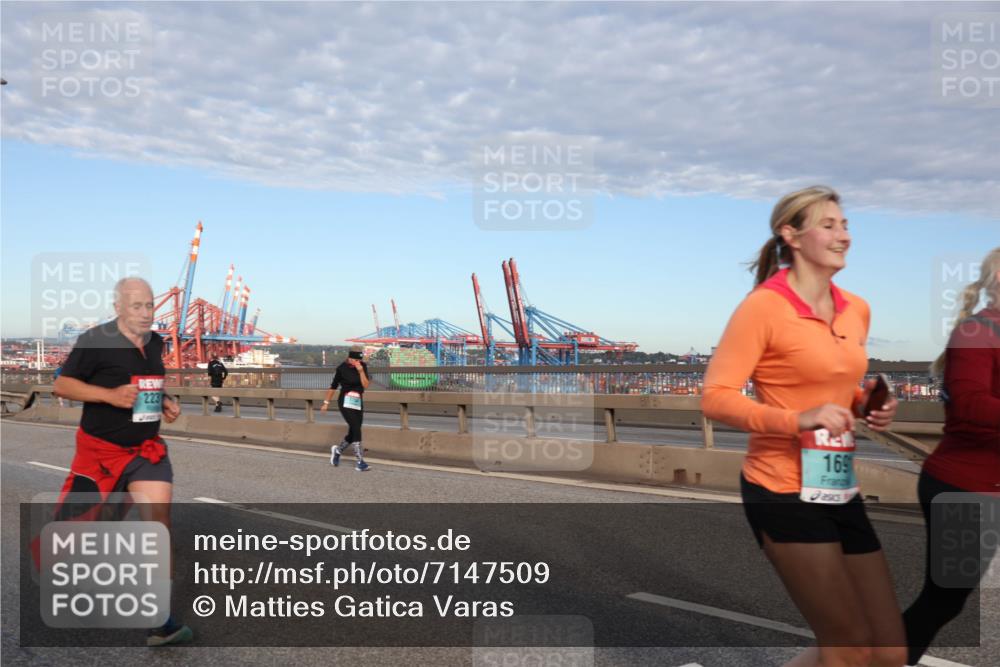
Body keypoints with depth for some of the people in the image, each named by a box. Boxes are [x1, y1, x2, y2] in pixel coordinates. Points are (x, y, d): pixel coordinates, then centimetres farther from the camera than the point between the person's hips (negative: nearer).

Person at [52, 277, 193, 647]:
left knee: (159, 516, -14)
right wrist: (110, 395, -23)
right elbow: (62, 384, -9)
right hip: (98, 449, -3)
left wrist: (165, 403, 3)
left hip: (146, 449, 3)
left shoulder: (155, 343, 6)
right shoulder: (94, 340, -12)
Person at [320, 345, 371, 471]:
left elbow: (365, 386, -8)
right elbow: (333, 386, 2)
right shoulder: (342, 368, -10)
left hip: (358, 402, 5)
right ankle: (359, 462, -15)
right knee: (356, 429, -17)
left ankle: (337, 450, 38)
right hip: (345, 402, -5)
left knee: (353, 433, 10)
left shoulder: (363, 366, -1)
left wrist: (361, 371, -20)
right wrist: (326, 402, 7)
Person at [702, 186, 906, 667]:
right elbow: (715, 398, -19)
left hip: (842, 490, 8)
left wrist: (871, 405, 2)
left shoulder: (857, 309, 9)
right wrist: (798, 419, -29)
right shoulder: (763, 306, -14)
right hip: (784, 493, -8)